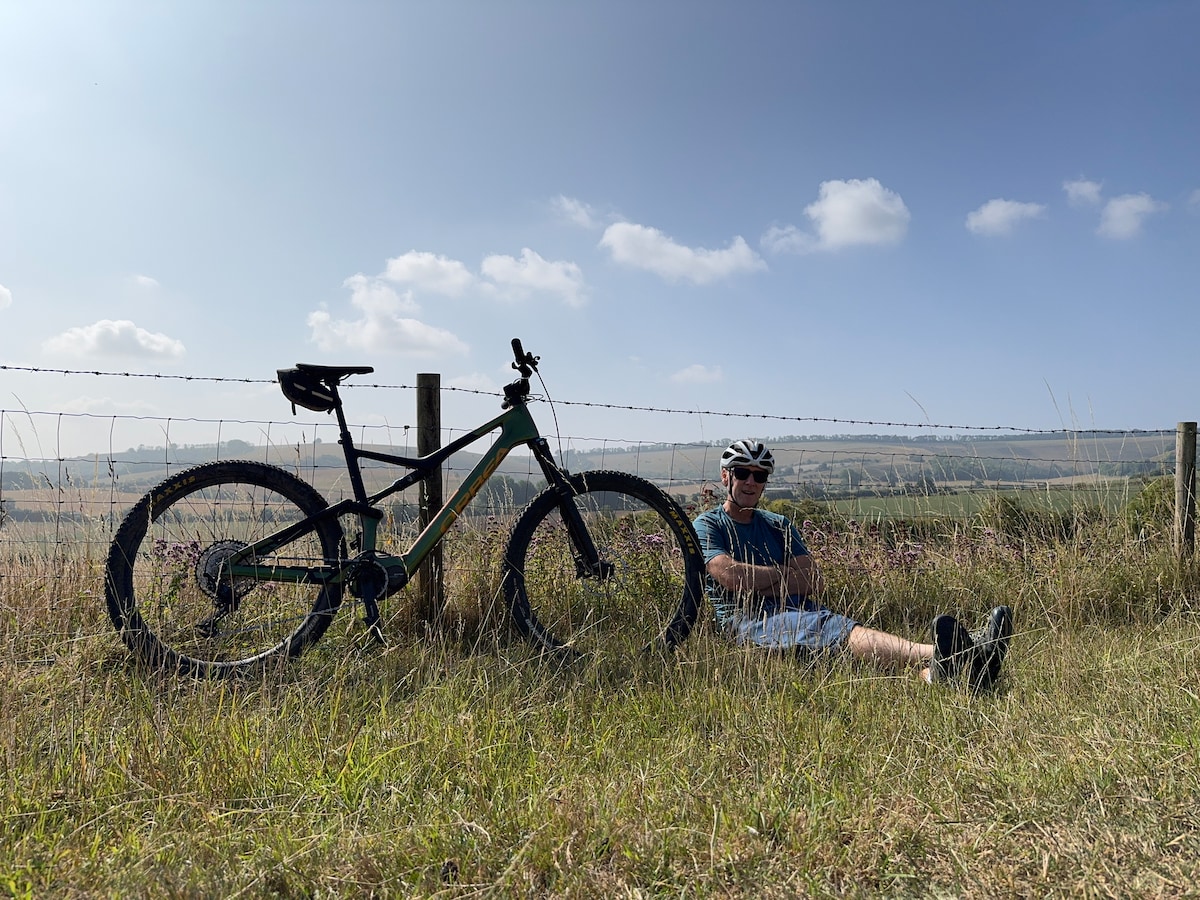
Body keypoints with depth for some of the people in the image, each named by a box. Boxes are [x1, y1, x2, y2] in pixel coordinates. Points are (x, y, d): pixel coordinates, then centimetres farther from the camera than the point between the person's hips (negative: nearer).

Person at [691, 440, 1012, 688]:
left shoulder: (779, 526, 24)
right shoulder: (707, 526, 9)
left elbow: (815, 583, 9)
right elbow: (731, 576, -12)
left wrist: (757, 583, -4)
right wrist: (785, 573, 1)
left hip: (802, 613, 5)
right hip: (749, 621, -5)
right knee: (831, 627, -35)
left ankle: (934, 671, -60)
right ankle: (937, 654, -60)